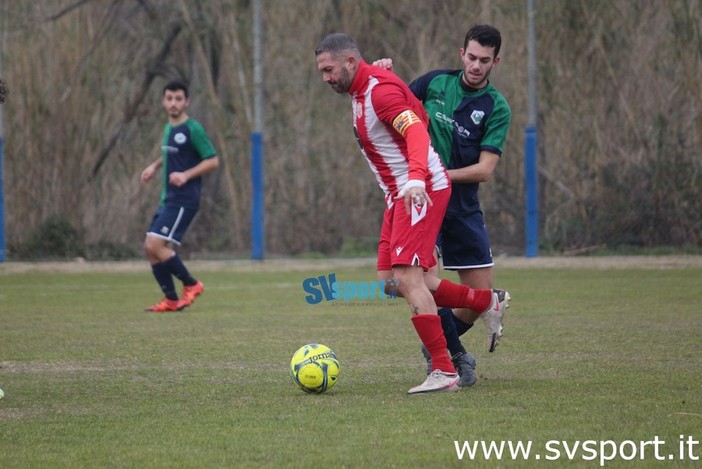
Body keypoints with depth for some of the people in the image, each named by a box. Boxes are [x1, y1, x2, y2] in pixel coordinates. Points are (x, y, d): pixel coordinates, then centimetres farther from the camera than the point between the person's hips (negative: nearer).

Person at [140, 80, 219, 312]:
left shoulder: (193, 129, -10)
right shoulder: (168, 128, 14)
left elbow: (213, 161, -12)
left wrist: (186, 175, -21)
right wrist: (154, 166, 16)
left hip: (184, 200, -9)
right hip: (168, 198, 9)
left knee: (155, 245, -17)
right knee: (150, 249, 5)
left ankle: (192, 285, -1)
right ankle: (171, 300, 12)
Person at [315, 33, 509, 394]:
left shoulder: (380, 89, -18)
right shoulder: (361, 90, 13)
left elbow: (417, 131, -33)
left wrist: (416, 178, -48)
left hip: (421, 191, -10)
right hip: (399, 193, 10)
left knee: (406, 276, -17)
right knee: (391, 279, 7)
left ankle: (444, 373, -16)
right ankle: (486, 302, 20)